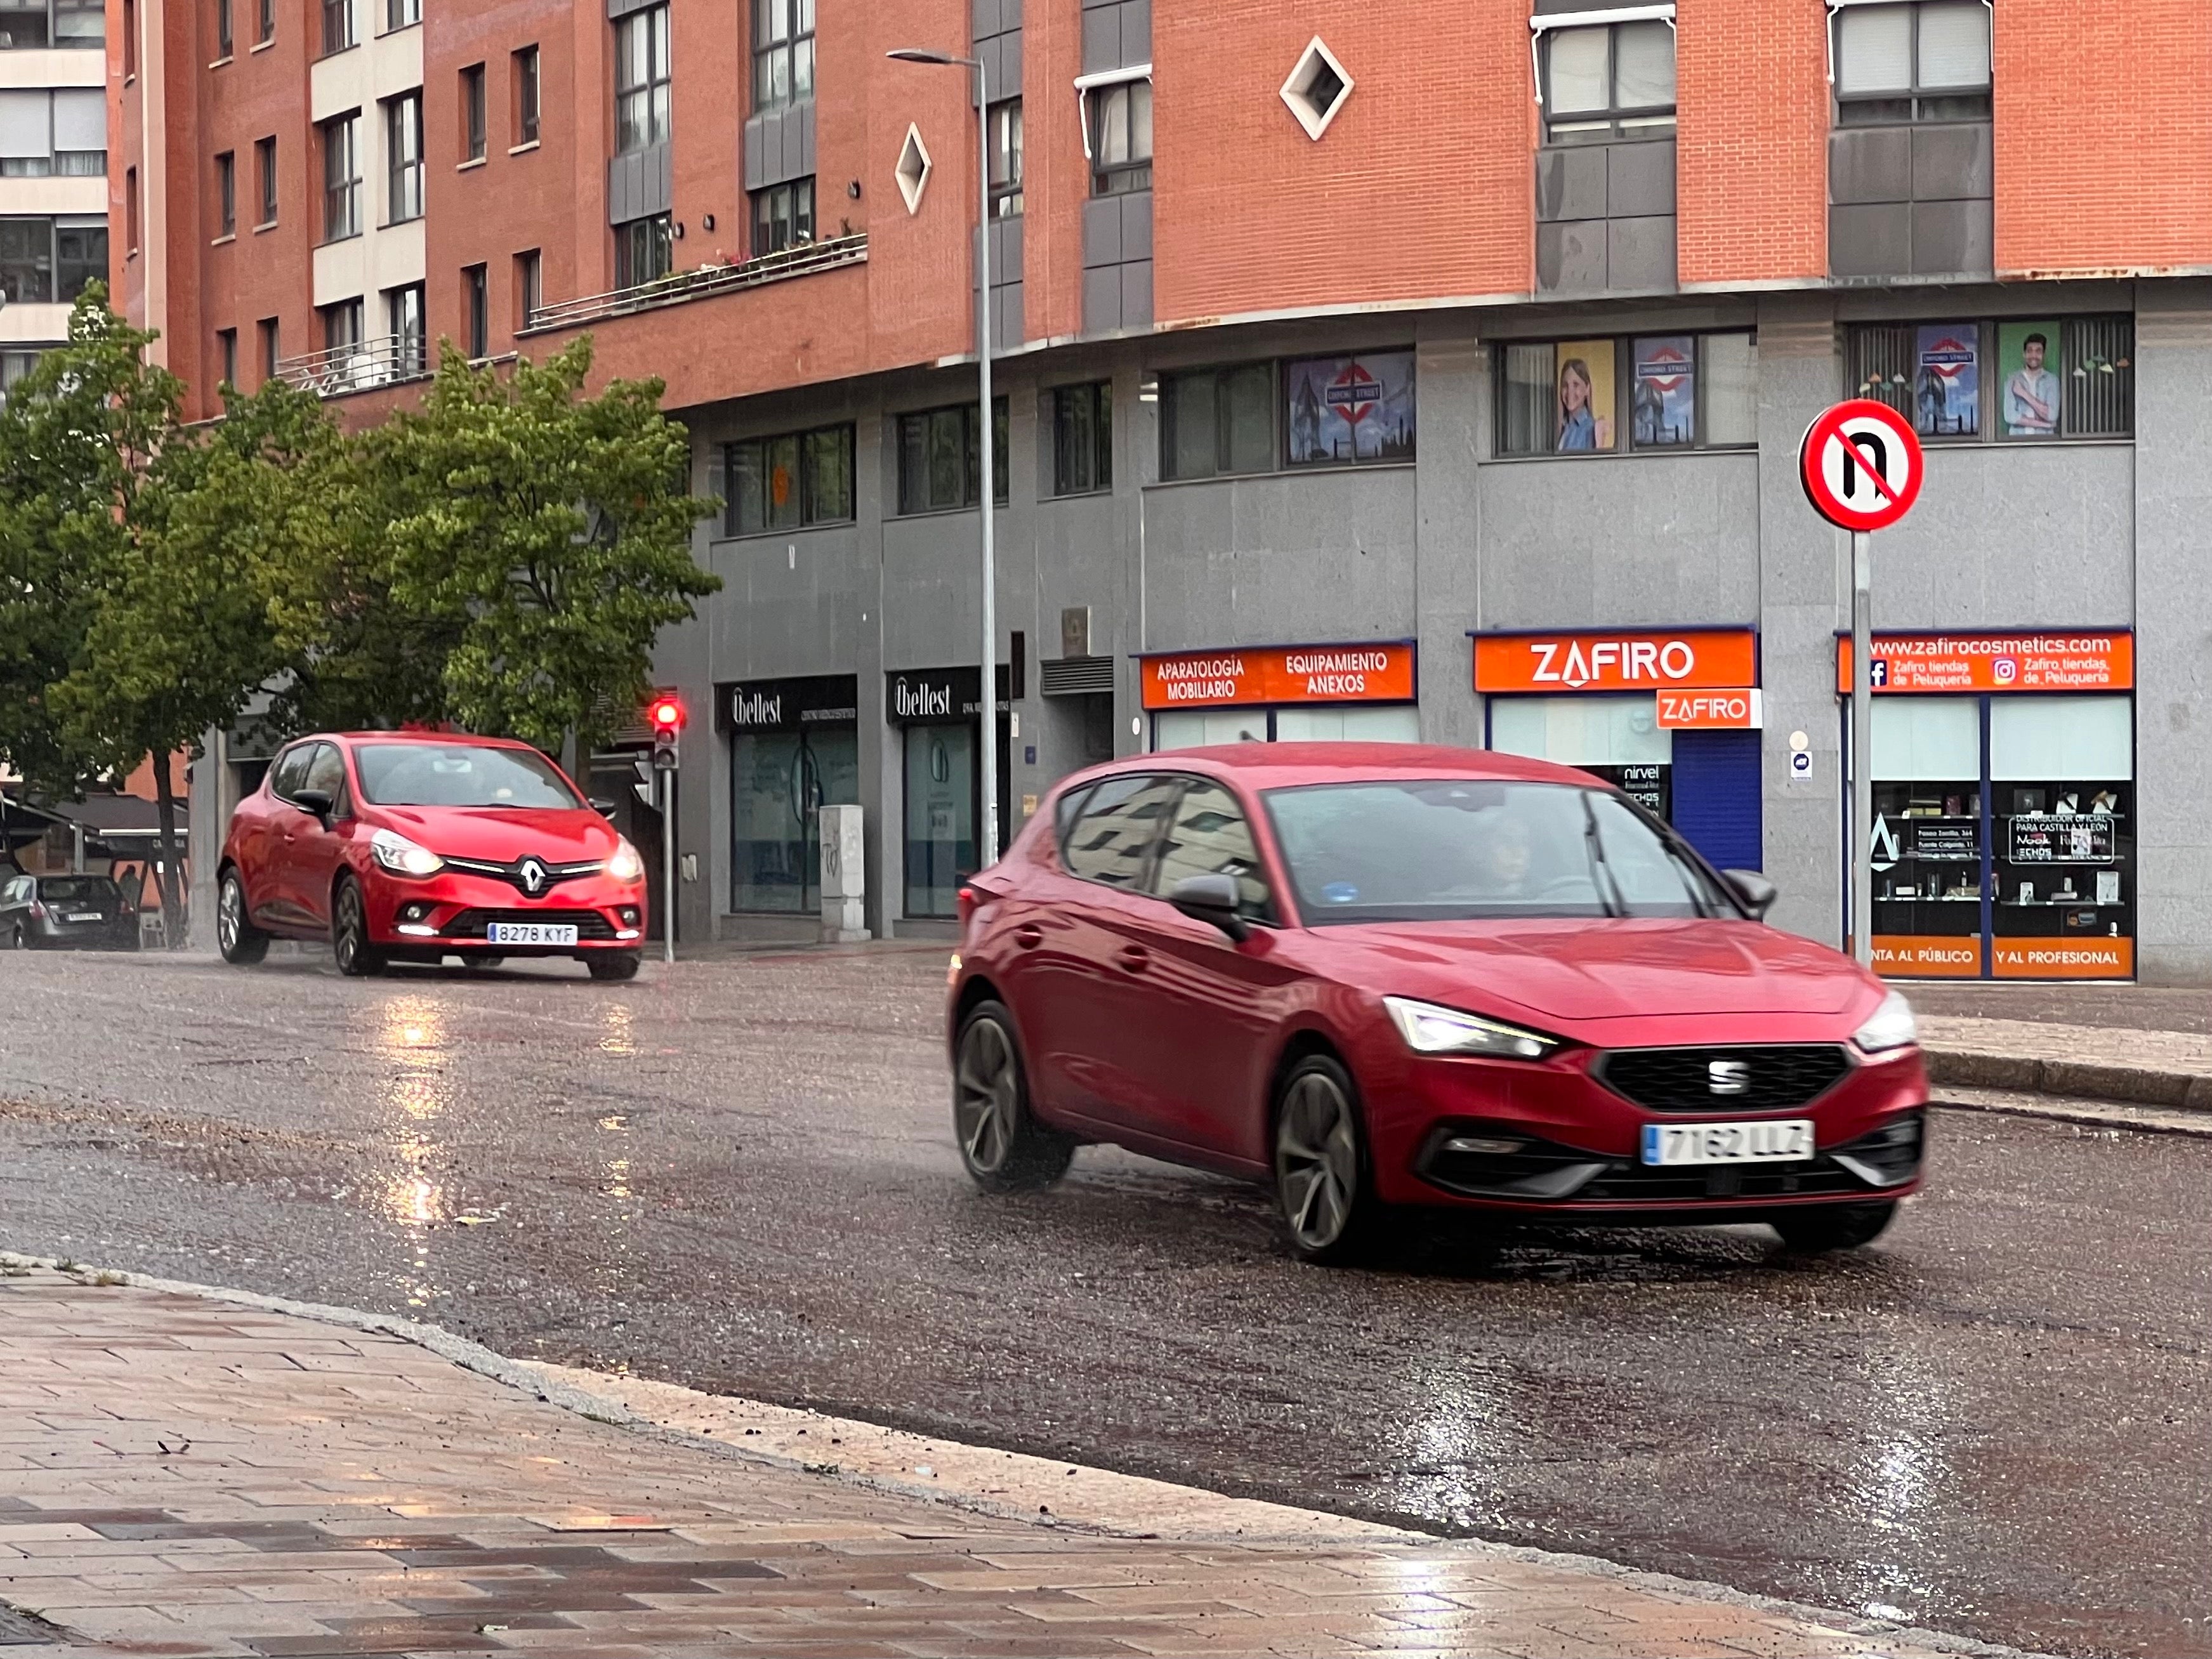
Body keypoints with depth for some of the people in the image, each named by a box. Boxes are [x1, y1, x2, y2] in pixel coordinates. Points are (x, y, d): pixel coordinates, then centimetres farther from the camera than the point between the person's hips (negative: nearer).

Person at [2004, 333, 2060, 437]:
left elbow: (2052, 416, -7)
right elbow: (2010, 416, -4)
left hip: (2044, 438, 0)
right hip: (2018, 438, 0)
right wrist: (2042, 424, -7)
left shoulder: (2052, 380, 4)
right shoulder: (2013, 379, 4)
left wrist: (2025, 394, -7)